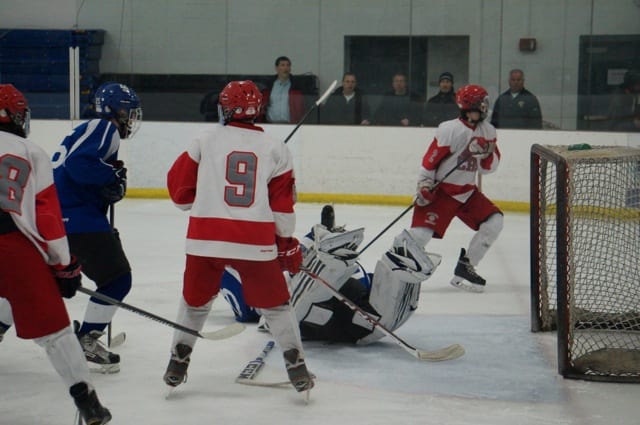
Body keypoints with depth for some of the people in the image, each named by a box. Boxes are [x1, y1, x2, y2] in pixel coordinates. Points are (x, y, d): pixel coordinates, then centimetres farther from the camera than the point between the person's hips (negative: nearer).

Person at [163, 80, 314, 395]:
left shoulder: (207, 139, 5)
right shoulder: (275, 149, 7)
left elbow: (178, 184, 7)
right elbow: (282, 204, 7)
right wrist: (288, 244, 16)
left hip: (205, 238, 0)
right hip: (255, 241, 0)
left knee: (195, 301, 21)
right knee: (275, 305, 14)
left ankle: (177, 366, 25)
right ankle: (297, 368, 10)